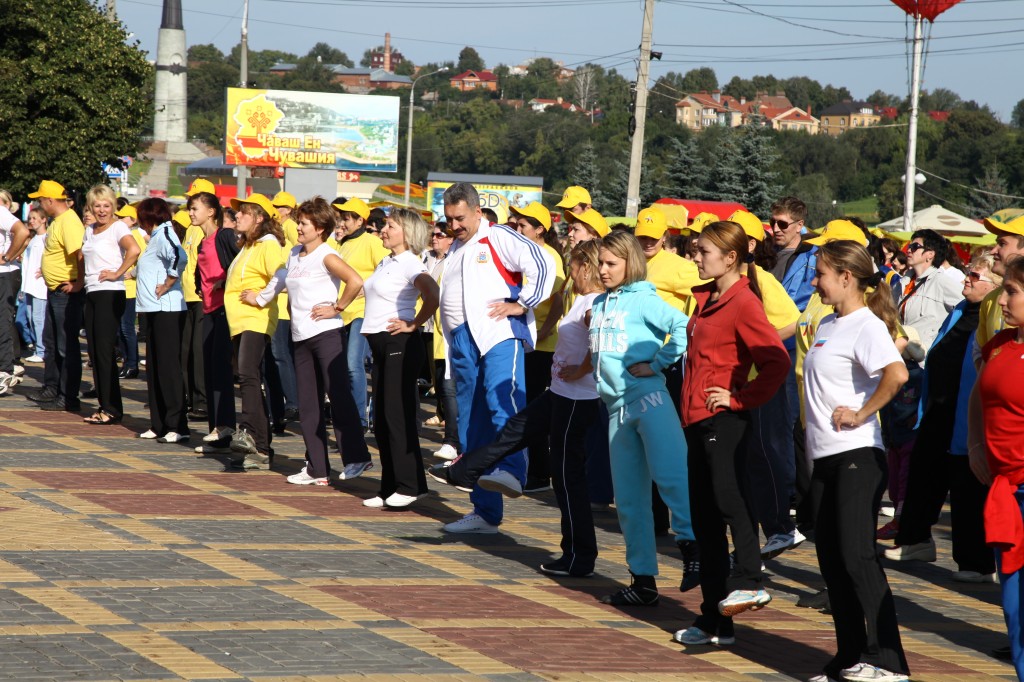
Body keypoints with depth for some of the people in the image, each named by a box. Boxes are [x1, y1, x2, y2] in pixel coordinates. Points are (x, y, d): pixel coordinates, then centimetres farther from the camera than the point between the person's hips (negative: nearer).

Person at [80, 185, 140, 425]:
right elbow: (83, 257, 31)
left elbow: (134, 250, -26)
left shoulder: (118, 227, -8)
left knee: (105, 351, -9)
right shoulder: (90, 230, 16)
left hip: (110, 294, -8)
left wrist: (117, 273, -19)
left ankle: (112, 409, -6)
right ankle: (104, 406, 11)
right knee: (94, 352, 7)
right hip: (92, 293, 8)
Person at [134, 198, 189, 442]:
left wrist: (167, 285, -20)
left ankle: (177, 427, -8)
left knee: (168, 367, -9)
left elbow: (179, 257, -30)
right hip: (154, 311, 10)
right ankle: (159, 425, 16)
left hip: (166, 310, -10)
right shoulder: (157, 236, 19)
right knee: (155, 369, 12)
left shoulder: (163, 234, -11)